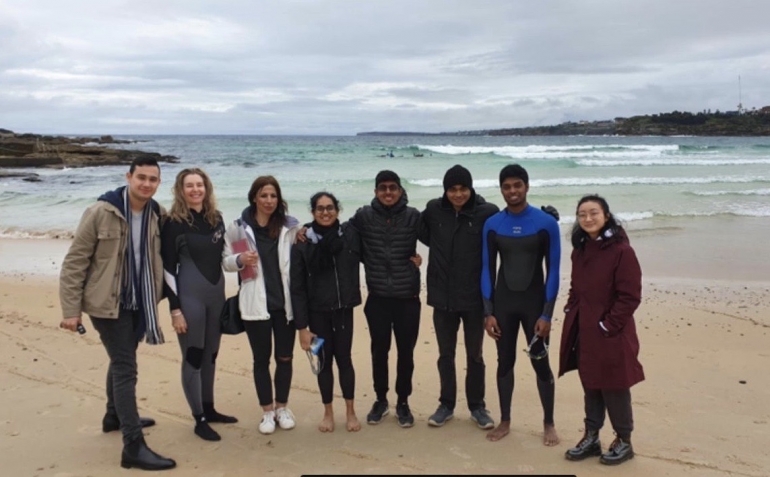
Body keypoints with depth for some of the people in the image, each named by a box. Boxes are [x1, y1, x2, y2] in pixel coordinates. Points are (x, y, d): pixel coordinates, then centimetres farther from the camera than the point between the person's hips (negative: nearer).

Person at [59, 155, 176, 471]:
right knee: (125, 367, -8)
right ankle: (134, 447, -3)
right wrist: (71, 309, -13)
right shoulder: (100, 213, -16)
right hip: (108, 303, -5)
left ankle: (115, 416, 43)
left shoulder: (157, 215, -2)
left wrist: (157, 298, 6)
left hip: (139, 302, 6)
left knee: (121, 360, 22)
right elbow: (74, 263, -12)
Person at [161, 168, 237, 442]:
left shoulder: (216, 218, 6)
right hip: (189, 297, -5)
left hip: (217, 294, 6)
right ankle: (199, 420, 14)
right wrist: (175, 309, -14)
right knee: (193, 358, 3)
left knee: (210, 355, 15)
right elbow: (168, 268, -10)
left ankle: (209, 409, 30)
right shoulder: (174, 223, -9)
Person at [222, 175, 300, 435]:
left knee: (285, 357, 11)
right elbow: (226, 261, 2)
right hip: (256, 303, -1)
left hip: (285, 302, 1)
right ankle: (267, 411, 25)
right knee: (261, 359, 9)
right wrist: (241, 259, -19)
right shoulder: (238, 228, -3)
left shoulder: (291, 226, -1)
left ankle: (282, 407, 29)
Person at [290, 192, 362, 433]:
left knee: (344, 358, 8)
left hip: (343, 309, 0)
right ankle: (328, 413, 27)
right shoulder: (303, 243, -9)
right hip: (317, 312, 0)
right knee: (325, 361, 10)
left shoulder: (349, 234, -7)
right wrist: (302, 325, -9)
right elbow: (297, 286, -7)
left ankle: (351, 411, 25)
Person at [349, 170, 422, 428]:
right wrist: (371, 262, 1)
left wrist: (418, 258, -6)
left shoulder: (413, 216, -3)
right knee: (379, 351, 11)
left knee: (406, 352, 9)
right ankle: (380, 400, 30)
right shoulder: (363, 216, -2)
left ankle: (403, 403, 26)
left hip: (408, 298, 0)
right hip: (378, 298, 0)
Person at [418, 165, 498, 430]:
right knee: (445, 354, 15)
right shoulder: (433, 210, -3)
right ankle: (446, 405, 31)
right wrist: (440, 247, 2)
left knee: (474, 355, 14)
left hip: (474, 298, -2)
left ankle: (477, 406, 30)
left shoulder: (487, 212, -11)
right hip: (442, 297, 2)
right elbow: (422, 232, 16)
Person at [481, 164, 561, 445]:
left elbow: (553, 270, -7)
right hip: (503, 304, 2)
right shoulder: (492, 225, -3)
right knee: (505, 362, 10)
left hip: (535, 304, -2)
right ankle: (505, 421, 24)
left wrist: (547, 314, -10)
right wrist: (488, 312, -3)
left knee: (540, 363, 4)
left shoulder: (546, 223, -9)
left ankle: (548, 424, 21)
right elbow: (487, 269, 1)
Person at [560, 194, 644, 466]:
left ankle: (623, 442, 24)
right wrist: (571, 313, 6)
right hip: (583, 332, 7)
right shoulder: (580, 250, 8)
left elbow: (630, 296, -16)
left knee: (614, 389, 6)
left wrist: (607, 325, -16)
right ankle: (591, 438, 29)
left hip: (610, 335, -7)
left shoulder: (621, 250, -15)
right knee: (590, 386, 16)